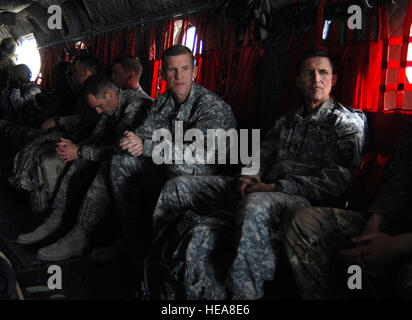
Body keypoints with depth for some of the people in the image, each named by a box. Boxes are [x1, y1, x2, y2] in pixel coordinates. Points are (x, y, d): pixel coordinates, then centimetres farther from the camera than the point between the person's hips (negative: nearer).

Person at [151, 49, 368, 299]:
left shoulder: (349, 121, 3)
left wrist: (275, 187, -17)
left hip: (303, 199, -6)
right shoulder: (287, 121, 24)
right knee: (178, 187, -2)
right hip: (264, 190, 7)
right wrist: (249, 177, -3)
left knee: (255, 205, -43)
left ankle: (242, 294, -32)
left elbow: (337, 181, -10)